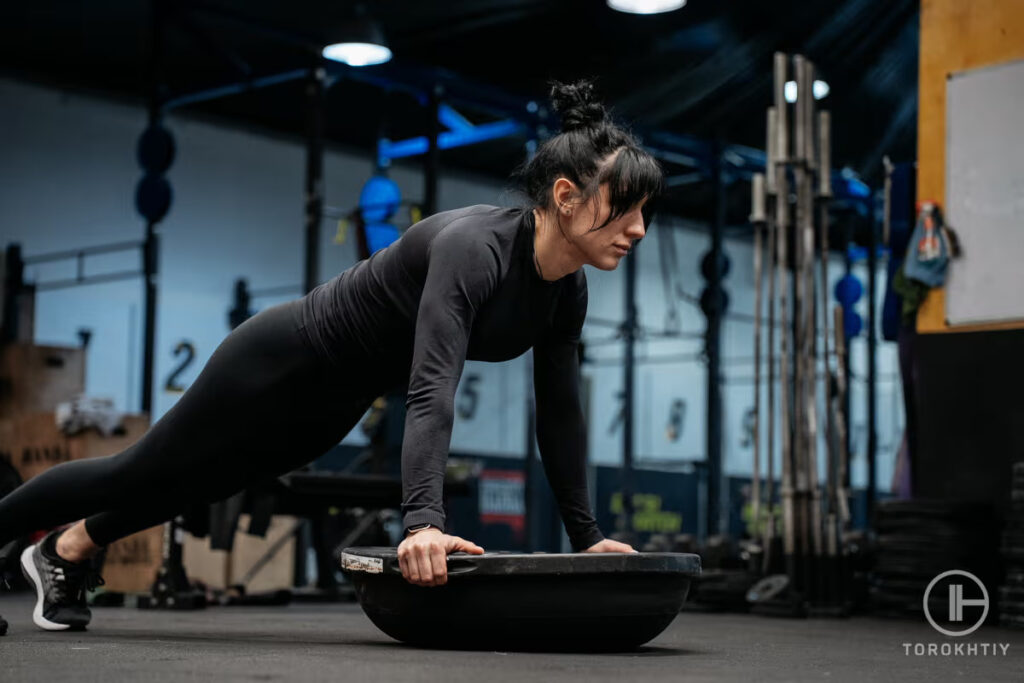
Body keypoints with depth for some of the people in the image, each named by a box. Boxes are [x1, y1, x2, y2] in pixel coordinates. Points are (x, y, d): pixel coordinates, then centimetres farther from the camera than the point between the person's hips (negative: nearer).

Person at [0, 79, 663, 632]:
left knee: (188, 484, 27)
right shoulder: (471, 248, -36)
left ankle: (66, 551, 50)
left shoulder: (567, 291, -11)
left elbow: (560, 414, -3)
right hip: (283, 364, -8)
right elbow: (431, 390, -46)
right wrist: (424, 521, -56)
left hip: (331, 403, 8)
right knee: (138, 474, 12)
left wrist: (586, 536, -5)